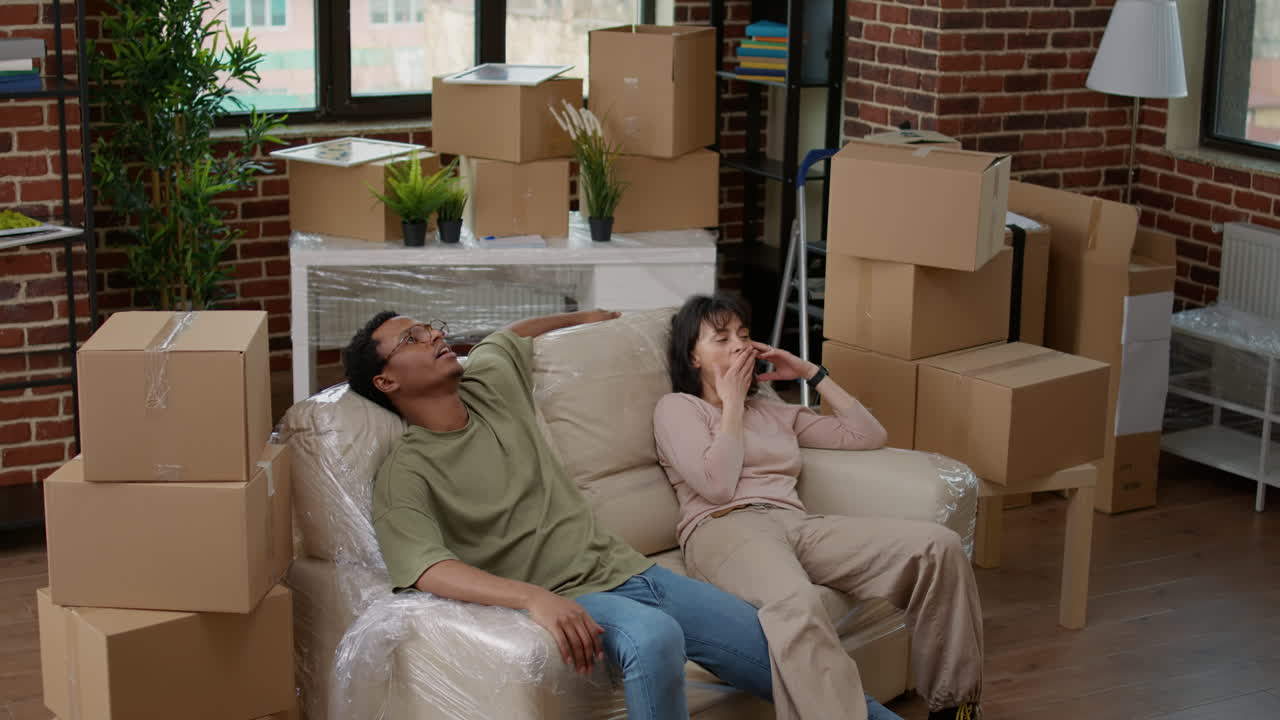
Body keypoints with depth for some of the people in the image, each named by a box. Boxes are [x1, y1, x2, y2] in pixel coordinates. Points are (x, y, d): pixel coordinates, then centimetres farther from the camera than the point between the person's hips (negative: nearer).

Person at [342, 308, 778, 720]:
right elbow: (427, 568, -26)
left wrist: (584, 318, 51)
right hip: (569, 600, -6)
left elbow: (511, 336, 36)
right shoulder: (404, 474, -8)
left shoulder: (490, 381, 11)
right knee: (654, 637, -38)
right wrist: (535, 598, -39)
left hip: (624, 567, 7)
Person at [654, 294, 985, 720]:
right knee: (795, 605, -44)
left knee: (939, 546, -19)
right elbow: (717, 486, -5)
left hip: (797, 524, 6)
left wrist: (811, 373, 23)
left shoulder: (775, 411, 30)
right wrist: (732, 401, 5)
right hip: (724, 530, -6)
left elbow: (868, 436, 26)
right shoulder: (676, 408, 13)